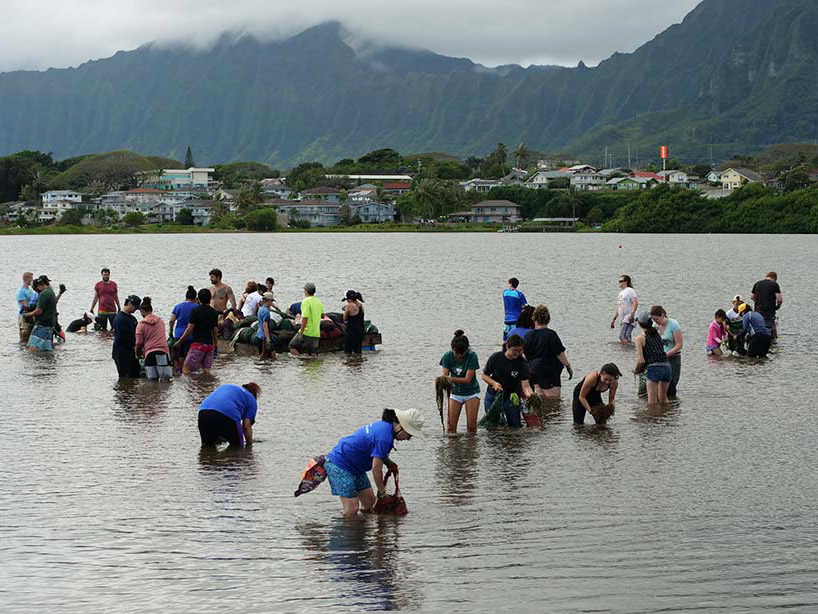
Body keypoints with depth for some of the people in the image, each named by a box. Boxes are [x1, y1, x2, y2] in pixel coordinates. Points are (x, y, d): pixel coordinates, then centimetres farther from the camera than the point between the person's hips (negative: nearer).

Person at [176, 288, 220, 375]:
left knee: (186, 369, -3)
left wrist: (179, 342, -2)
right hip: (210, 344, 6)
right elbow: (215, 331, 12)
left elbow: (189, 329, -9)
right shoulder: (214, 312, 8)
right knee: (206, 370, 7)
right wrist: (215, 345, 22)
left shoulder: (195, 311, -8)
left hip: (198, 343, -6)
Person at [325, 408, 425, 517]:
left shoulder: (384, 425, 4)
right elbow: (376, 469, -21)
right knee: (352, 509, -15)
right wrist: (382, 493, -8)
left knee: (369, 500, 9)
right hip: (339, 464, -11)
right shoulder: (385, 437, -26)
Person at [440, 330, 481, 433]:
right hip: (455, 392, 2)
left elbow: (467, 379, -23)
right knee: (451, 427, -6)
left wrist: (450, 379, -37)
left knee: (471, 426, -6)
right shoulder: (448, 356, -11)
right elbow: (445, 376, -13)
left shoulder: (472, 356, -20)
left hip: (471, 392, -2)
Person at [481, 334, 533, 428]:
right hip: (493, 396, 0)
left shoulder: (522, 363, -14)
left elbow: (525, 385, -21)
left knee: (515, 427, 0)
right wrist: (494, 383, -20)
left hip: (512, 397, 0)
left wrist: (531, 395, -41)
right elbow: (485, 375, -1)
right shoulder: (495, 358, -13)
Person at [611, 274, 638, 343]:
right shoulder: (621, 293, 23)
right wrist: (614, 319, 24)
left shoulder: (630, 291, -4)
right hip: (623, 319, 9)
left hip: (629, 318, -9)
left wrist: (632, 314, -26)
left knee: (622, 336, -21)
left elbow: (635, 302, -16)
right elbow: (618, 308, 29)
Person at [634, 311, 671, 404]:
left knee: (652, 402, 0)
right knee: (663, 398, 25)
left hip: (654, 369, -6)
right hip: (667, 367, 6)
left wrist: (636, 370, 10)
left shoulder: (640, 338, -2)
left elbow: (641, 360, -9)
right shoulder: (657, 334, 16)